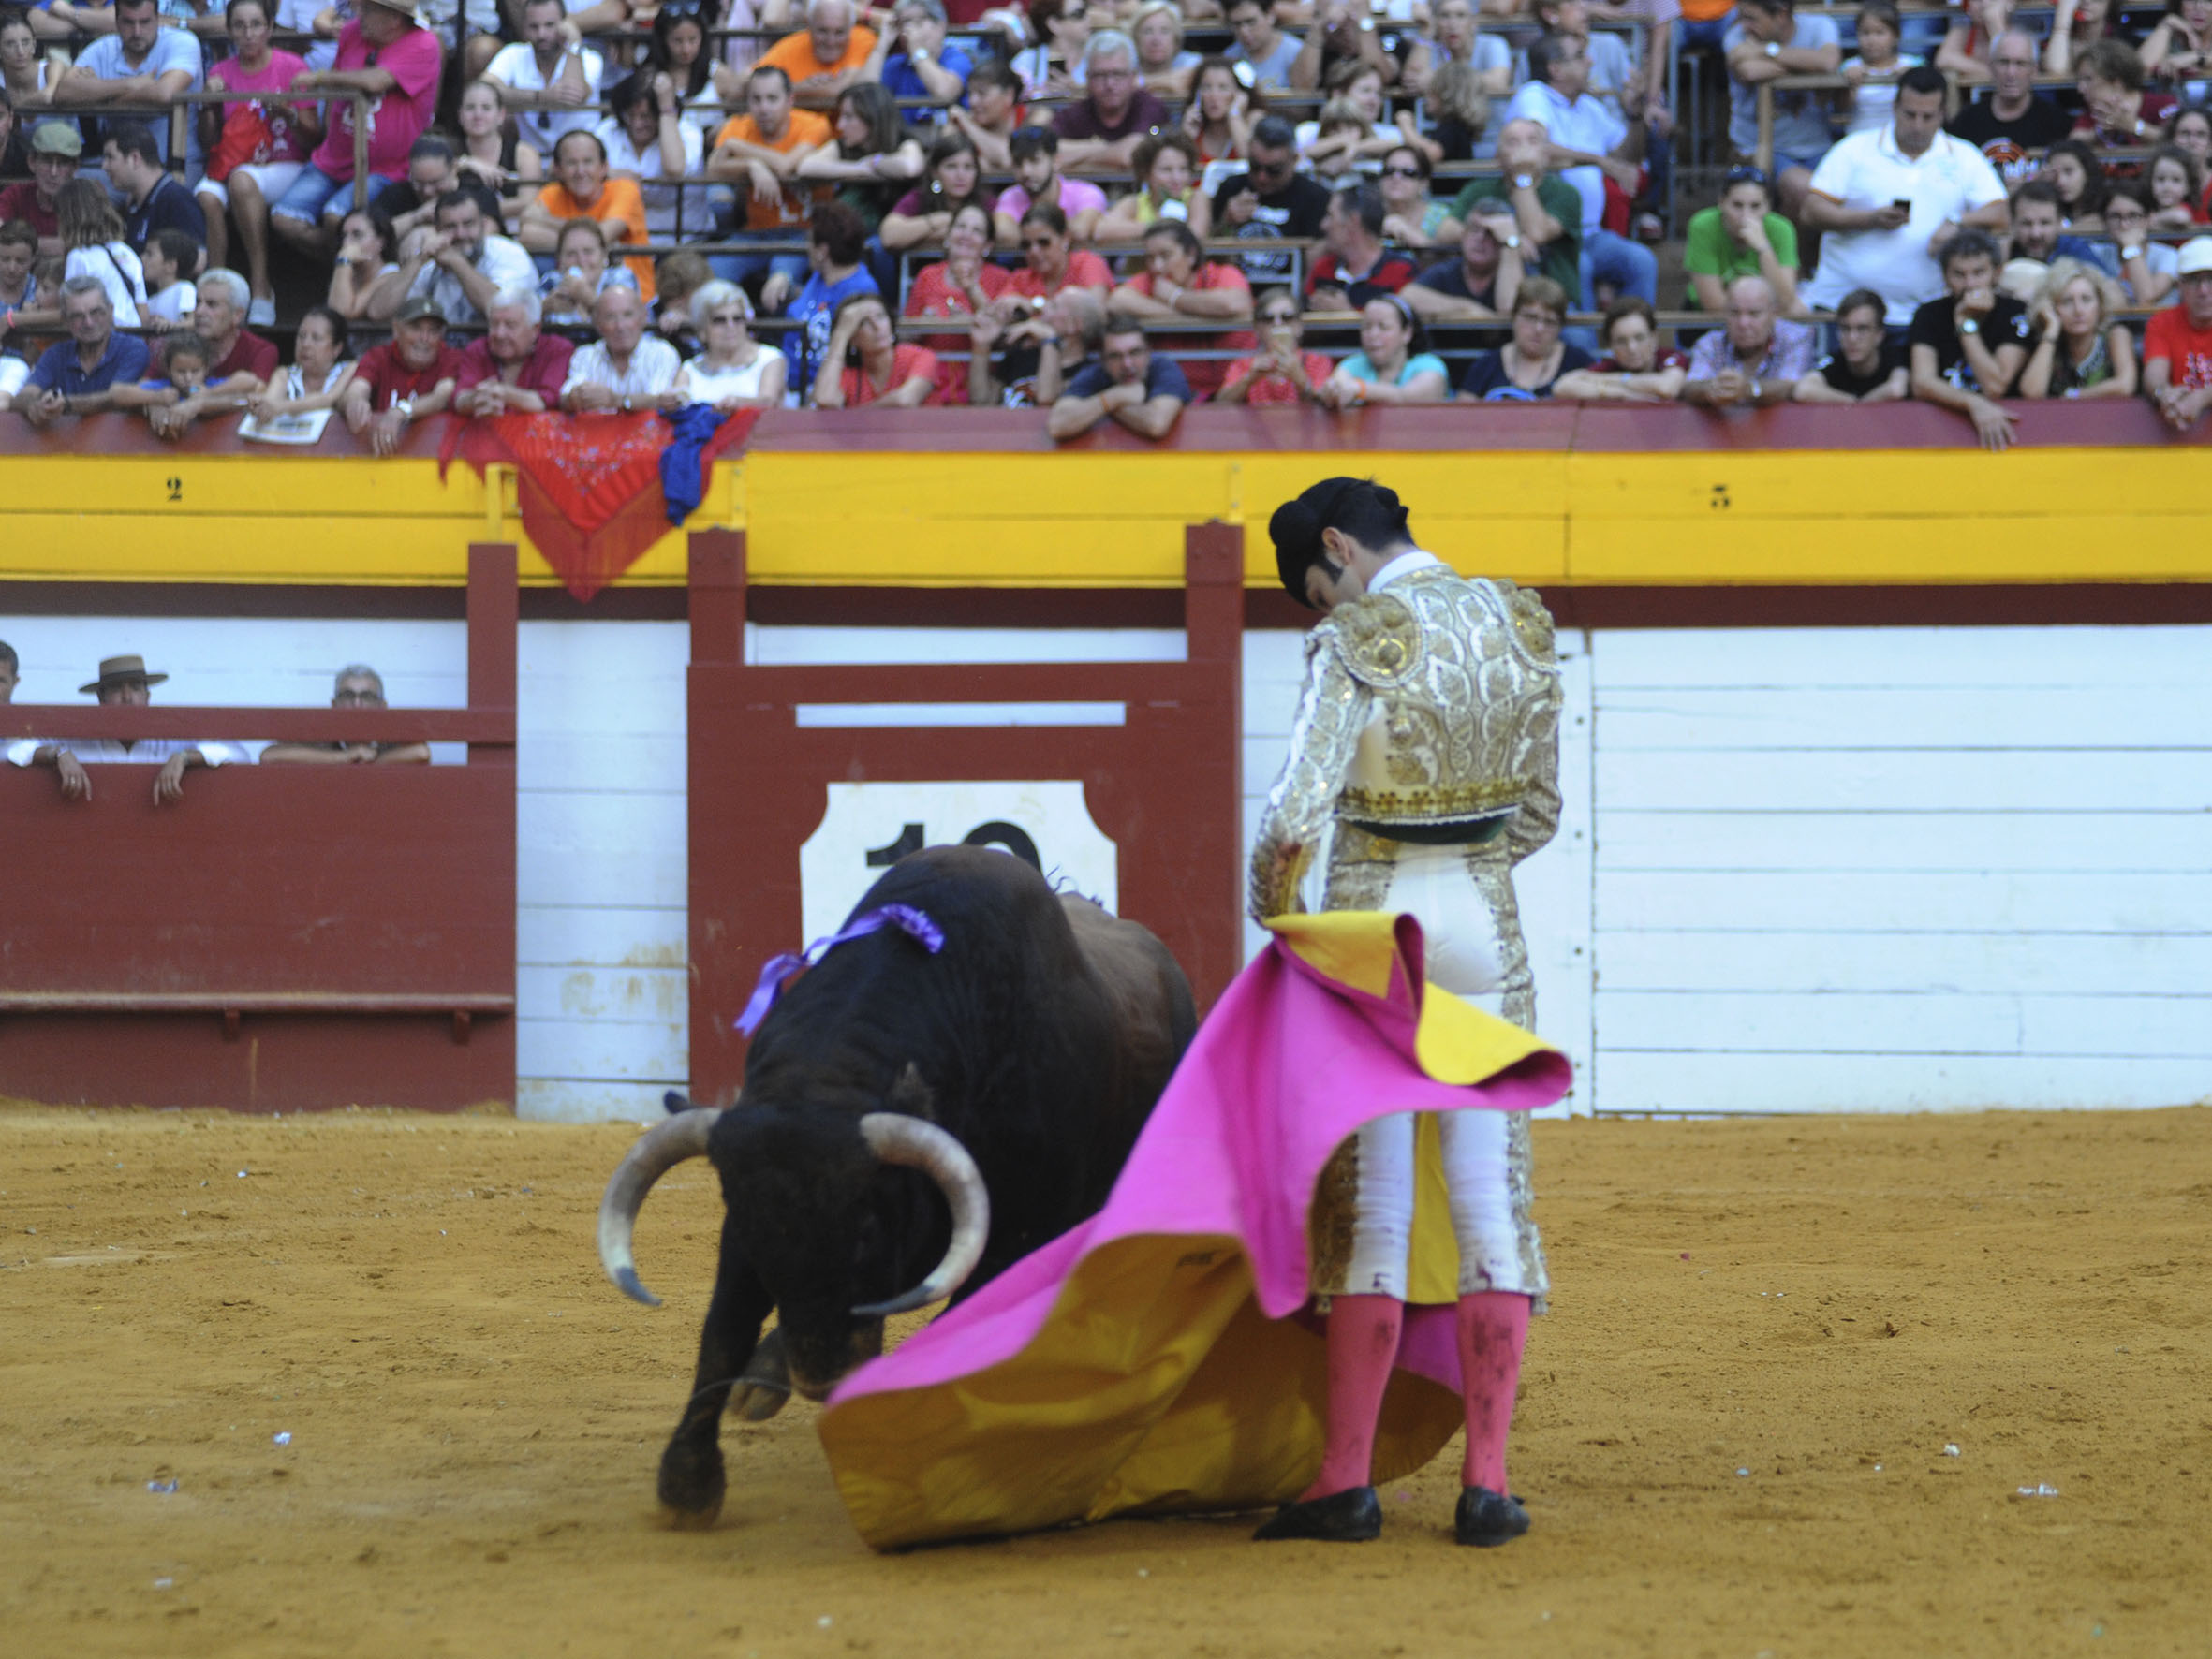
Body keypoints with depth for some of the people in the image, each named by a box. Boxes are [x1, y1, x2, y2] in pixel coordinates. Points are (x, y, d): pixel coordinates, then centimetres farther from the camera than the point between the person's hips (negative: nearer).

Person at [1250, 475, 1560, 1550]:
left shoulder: (1354, 642, -13)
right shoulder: (1519, 625, 5)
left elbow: (1297, 814, -20)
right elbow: (1539, 813, 11)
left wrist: (1270, 897, -1)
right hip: (1485, 926, 4)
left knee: (1370, 1209, 1)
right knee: (1491, 1199, 5)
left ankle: (1347, 1480, 3)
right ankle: (1486, 1481, 2)